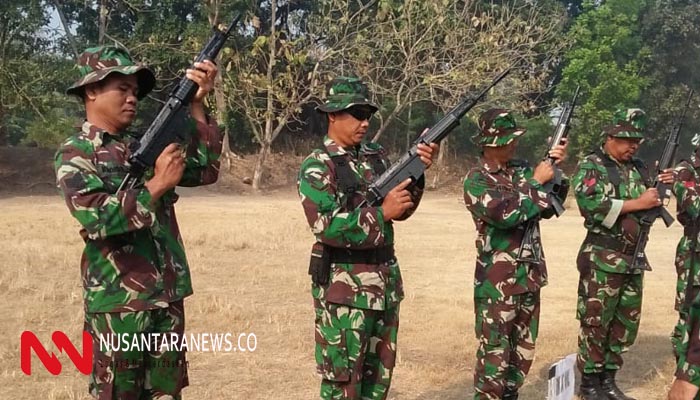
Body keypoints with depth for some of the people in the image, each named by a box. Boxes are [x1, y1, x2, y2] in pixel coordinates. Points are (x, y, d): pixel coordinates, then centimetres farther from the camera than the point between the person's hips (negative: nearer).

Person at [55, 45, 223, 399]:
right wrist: (157, 185, -18)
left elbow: (205, 170, 7)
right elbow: (97, 218, -21)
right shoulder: (75, 153, -7)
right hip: (118, 303, -6)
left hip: (167, 297, 6)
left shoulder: (144, 146, 12)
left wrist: (196, 105, 0)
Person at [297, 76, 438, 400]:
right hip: (343, 286, -7)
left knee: (380, 374, 16)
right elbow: (326, 226, -20)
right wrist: (381, 212, -22)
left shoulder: (376, 156, 9)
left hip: (387, 280, 7)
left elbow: (401, 209, 5)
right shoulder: (317, 166, -10)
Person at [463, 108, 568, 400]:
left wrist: (557, 169, -1)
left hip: (529, 276, 7)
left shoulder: (521, 170, 9)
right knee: (495, 353, -3)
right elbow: (506, 213, -23)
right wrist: (536, 182, -13)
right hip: (497, 281, -7)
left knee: (523, 351, 15)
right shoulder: (476, 180, -11)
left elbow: (548, 208, 12)